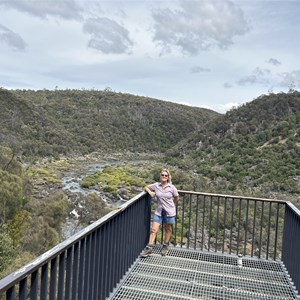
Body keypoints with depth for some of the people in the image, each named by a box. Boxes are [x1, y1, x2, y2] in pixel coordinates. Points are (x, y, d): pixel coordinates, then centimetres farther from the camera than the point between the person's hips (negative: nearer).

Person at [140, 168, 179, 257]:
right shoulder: (156, 185, -5)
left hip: (169, 212, -1)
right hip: (159, 211, 1)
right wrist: (150, 192, -8)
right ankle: (149, 248, 5)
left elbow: (177, 198, 5)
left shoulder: (172, 187, -8)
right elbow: (146, 187, 10)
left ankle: (165, 246, 34)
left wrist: (170, 204, 9)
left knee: (167, 229, 14)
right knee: (153, 230, -2)